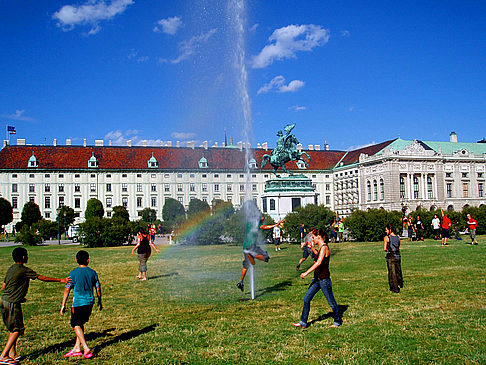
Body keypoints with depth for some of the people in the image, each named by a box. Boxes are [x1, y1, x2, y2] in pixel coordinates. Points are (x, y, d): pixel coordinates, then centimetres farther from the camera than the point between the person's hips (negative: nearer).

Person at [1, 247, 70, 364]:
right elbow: (42, 278, -13)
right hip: (12, 304, -9)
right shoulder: (24, 270, -15)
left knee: (13, 329, 16)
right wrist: (60, 280, -8)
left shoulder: (11, 269, 11)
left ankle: (12, 354, 22)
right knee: (17, 329, -1)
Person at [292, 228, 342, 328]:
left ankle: (338, 321, 25)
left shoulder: (324, 247, -18)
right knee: (306, 299, 6)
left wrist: (306, 273, -33)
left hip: (324, 279, -9)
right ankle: (303, 323, 11)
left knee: (331, 301, 6)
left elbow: (319, 263, -30)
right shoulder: (320, 247, 11)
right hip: (317, 279, 9)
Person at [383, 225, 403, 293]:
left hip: (390, 257, -5)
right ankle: (400, 284, 39)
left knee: (392, 272, 1)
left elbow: (385, 249, -8)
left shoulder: (387, 237, -9)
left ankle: (395, 288, 1)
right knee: (398, 271, 21)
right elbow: (399, 248, 12)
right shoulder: (398, 237, 6)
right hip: (398, 256, 5)